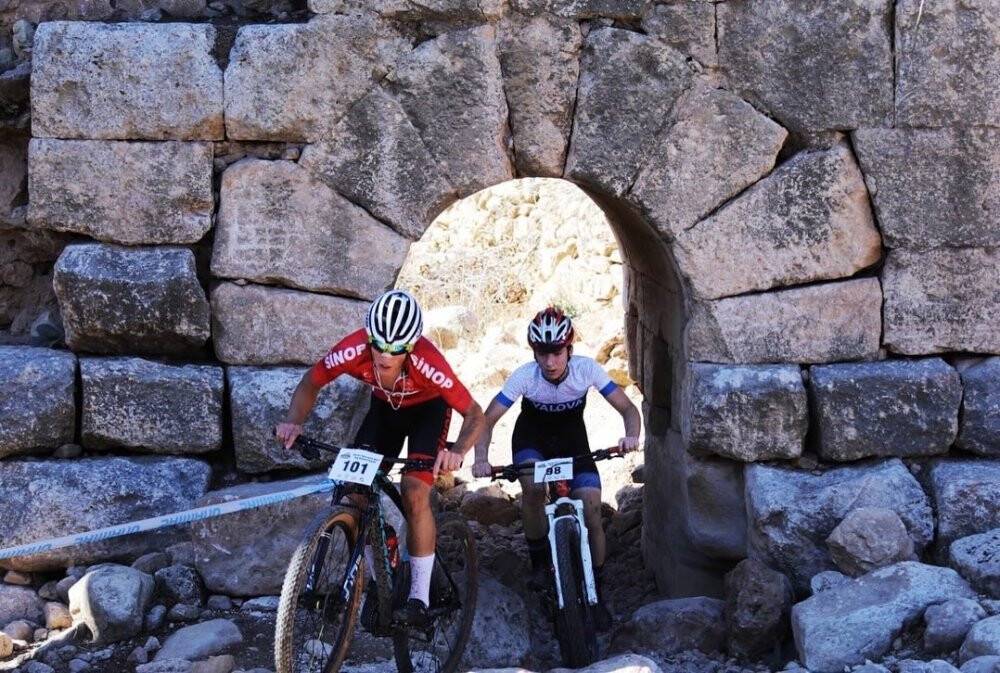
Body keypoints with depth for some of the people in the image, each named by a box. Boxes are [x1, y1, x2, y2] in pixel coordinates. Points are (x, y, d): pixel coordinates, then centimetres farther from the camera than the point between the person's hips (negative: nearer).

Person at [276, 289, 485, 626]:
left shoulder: (427, 363, -41)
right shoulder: (353, 351, -34)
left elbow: (474, 414, -31)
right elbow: (310, 384, -14)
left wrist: (458, 452, -50)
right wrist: (294, 422, -32)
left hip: (428, 409, -3)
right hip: (384, 407, 4)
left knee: (414, 493, -19)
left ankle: (419, 599, -11)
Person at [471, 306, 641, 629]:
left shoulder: (587, 369, -27)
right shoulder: (524, 376, -29)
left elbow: (628, 409, -22)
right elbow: (487, 419, -25)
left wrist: (631, 436, -44)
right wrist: (481, 458, -43)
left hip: (572, 439, 1)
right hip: (532, 439, -1)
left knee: (592, 512, -14)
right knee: (533, 488, -33)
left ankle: (595, 593, 2)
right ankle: (539, 561, -9)